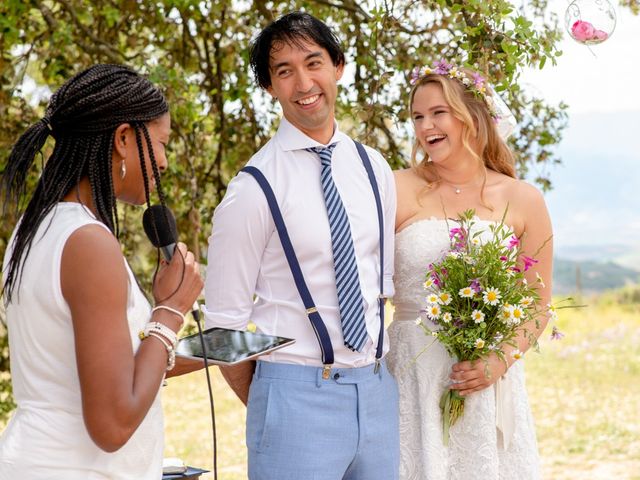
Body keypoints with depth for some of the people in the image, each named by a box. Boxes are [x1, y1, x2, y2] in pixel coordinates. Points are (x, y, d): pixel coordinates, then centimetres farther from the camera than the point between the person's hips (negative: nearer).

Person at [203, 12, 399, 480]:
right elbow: (224, 321, -7)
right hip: (299, 394, -5)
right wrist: (270, 408, 1)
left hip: (378, 390, 5)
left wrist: (375, 376, 14)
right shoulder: (255, 187, -10)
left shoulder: (373, 168, 7)